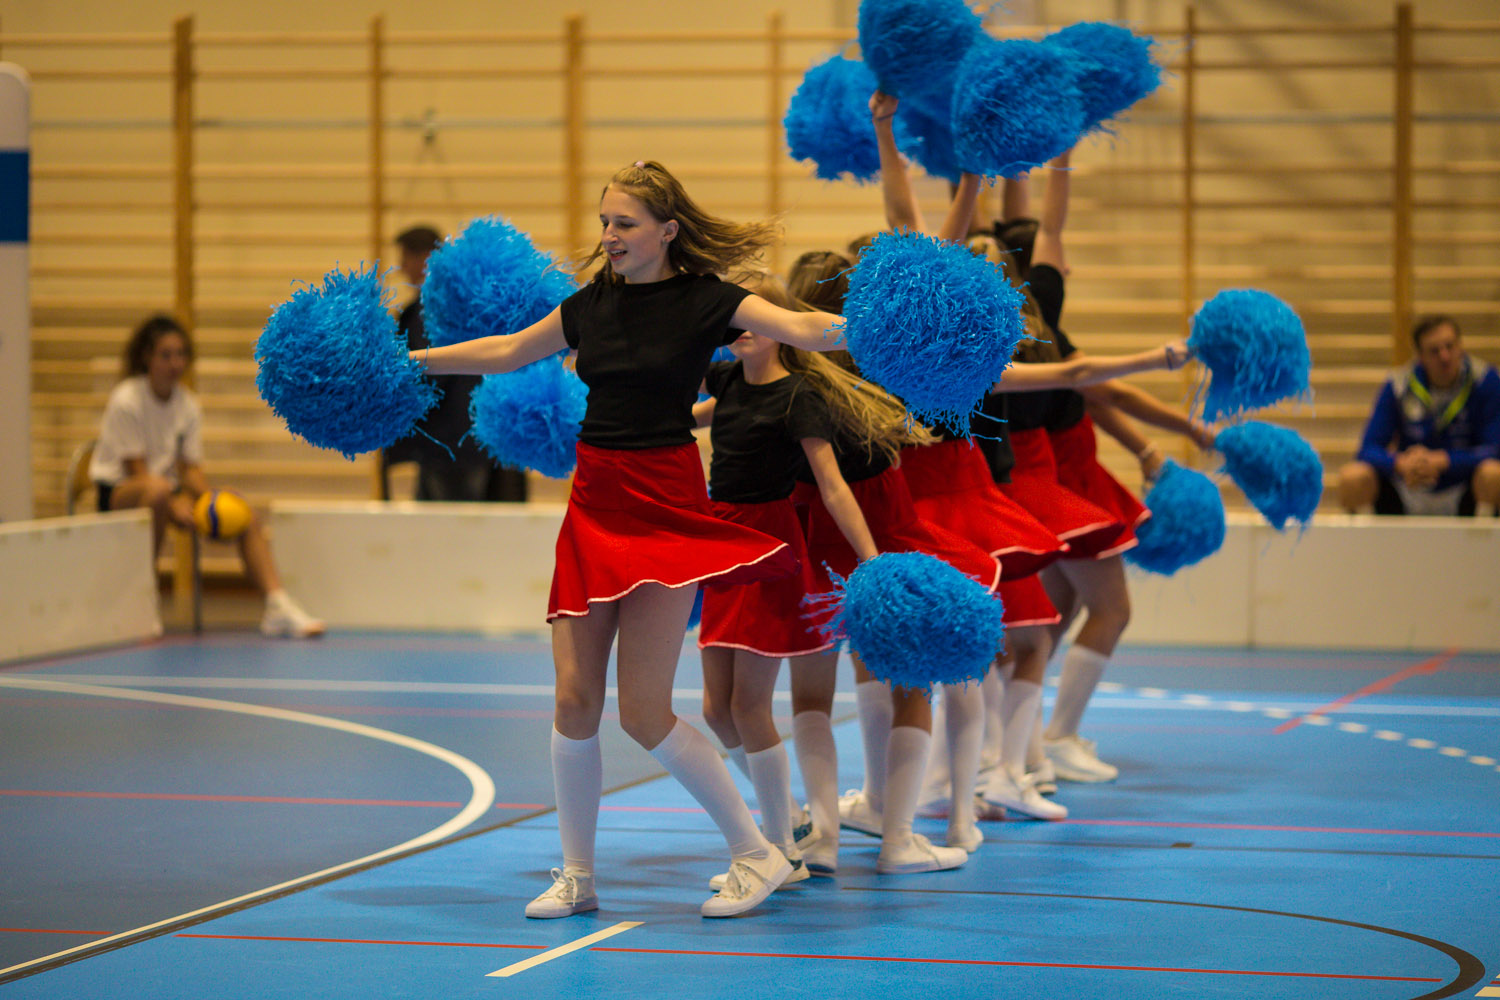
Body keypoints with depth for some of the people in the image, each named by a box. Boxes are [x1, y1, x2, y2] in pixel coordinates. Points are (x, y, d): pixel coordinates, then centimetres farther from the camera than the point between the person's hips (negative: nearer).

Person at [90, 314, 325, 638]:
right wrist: (174, 505, -31)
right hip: (117, 493, -6)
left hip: (168, 491, 6)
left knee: (247, 519, -13)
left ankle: (278, 607, -15)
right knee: (158, 489, -42)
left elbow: (191, 468, 5)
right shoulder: (126, 401, -14)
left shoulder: (188, 405, 5)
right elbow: (135, 469, -17)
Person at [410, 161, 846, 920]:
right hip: (594, 504, 6)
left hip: (664, 507, -6)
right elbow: (508, 352, 23)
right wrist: (406, 360, 26)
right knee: (573, 699, 3)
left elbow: (803, 329, -21)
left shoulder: (705, 302, -8)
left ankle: (757, 854, 6)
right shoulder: (592, 304, 8)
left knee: (645, 713, -8)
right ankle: (576, 876, 16)